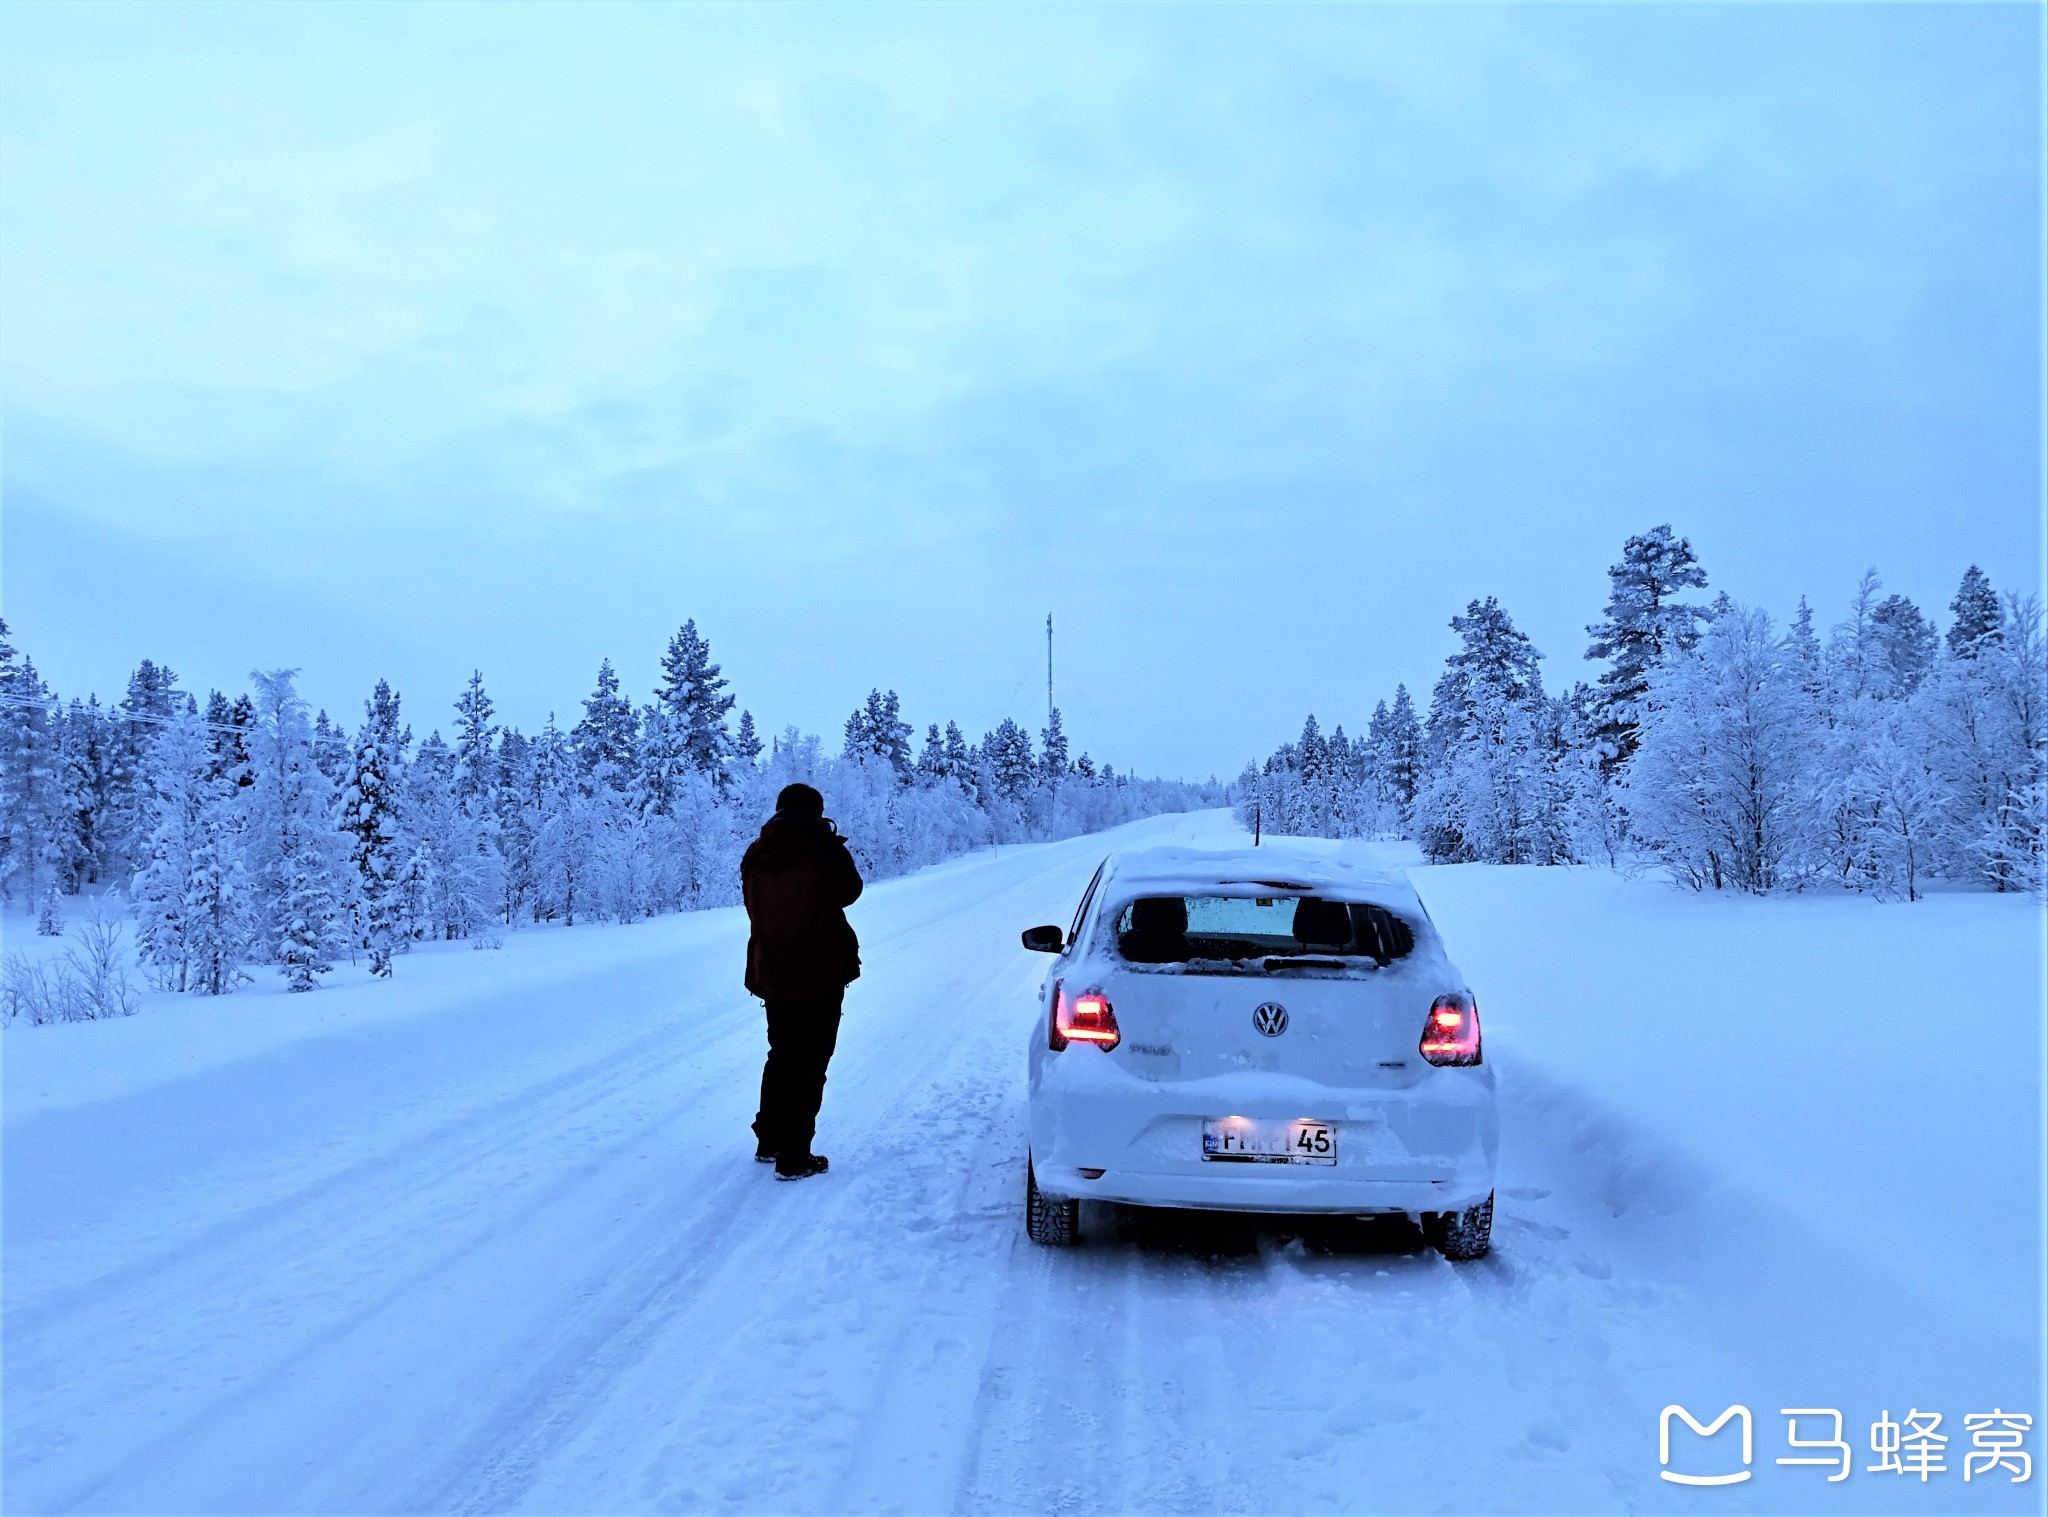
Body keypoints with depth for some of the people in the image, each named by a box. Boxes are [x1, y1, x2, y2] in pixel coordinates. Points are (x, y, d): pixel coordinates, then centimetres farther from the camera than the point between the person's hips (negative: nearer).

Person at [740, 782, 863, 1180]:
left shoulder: (756, 855, 0)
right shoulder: (823, 851, -15)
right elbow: (849, 891, 0)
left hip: (771, 974, 6)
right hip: (819, 973, -6)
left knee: (781, 1057, 21)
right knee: (809, 1065, 1)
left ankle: (769, 1142, 30)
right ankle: (794, 1158, 1)